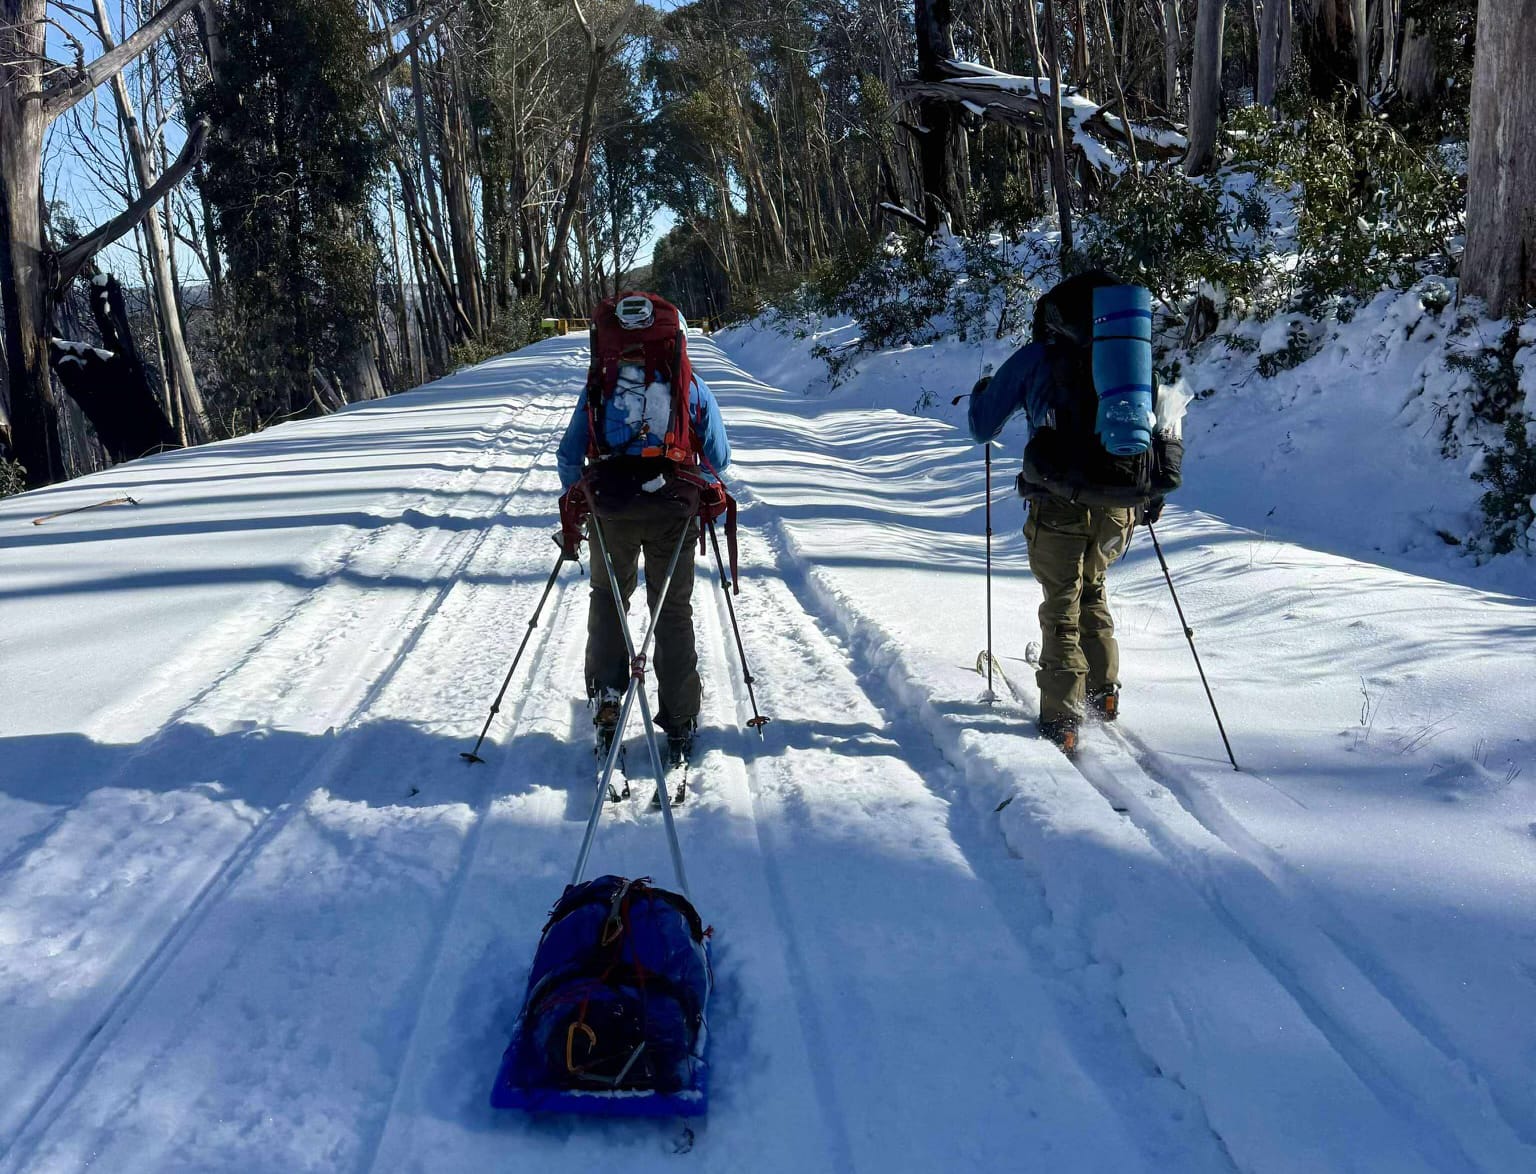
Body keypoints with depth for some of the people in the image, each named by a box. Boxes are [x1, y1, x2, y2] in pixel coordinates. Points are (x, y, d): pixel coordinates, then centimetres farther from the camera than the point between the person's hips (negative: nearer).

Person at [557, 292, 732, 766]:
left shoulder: (598, 385, 8)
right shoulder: (691, 386, 6)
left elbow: (568, 456, 7)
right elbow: (719, 457, 7)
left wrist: (579, 499, 23)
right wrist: (697, 493, 25)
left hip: (610, 509, 1)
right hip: (673, 511, 0)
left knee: (607, 598, 24)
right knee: (674, 612, 11)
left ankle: (605, 695, 13)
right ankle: (679, 726, 13)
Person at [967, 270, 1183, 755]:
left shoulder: (1035, 357, 7)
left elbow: (982, 428, 13)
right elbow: (1165, 432, 22)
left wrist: (981, 394, 35)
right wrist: (1153, 496, 36)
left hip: (1062, 502, -4)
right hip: (1120, 504, 4)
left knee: (1062, 605, 8)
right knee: (1092, 588, 27)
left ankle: (1062, 720, 5)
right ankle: (1104, 693, 34)